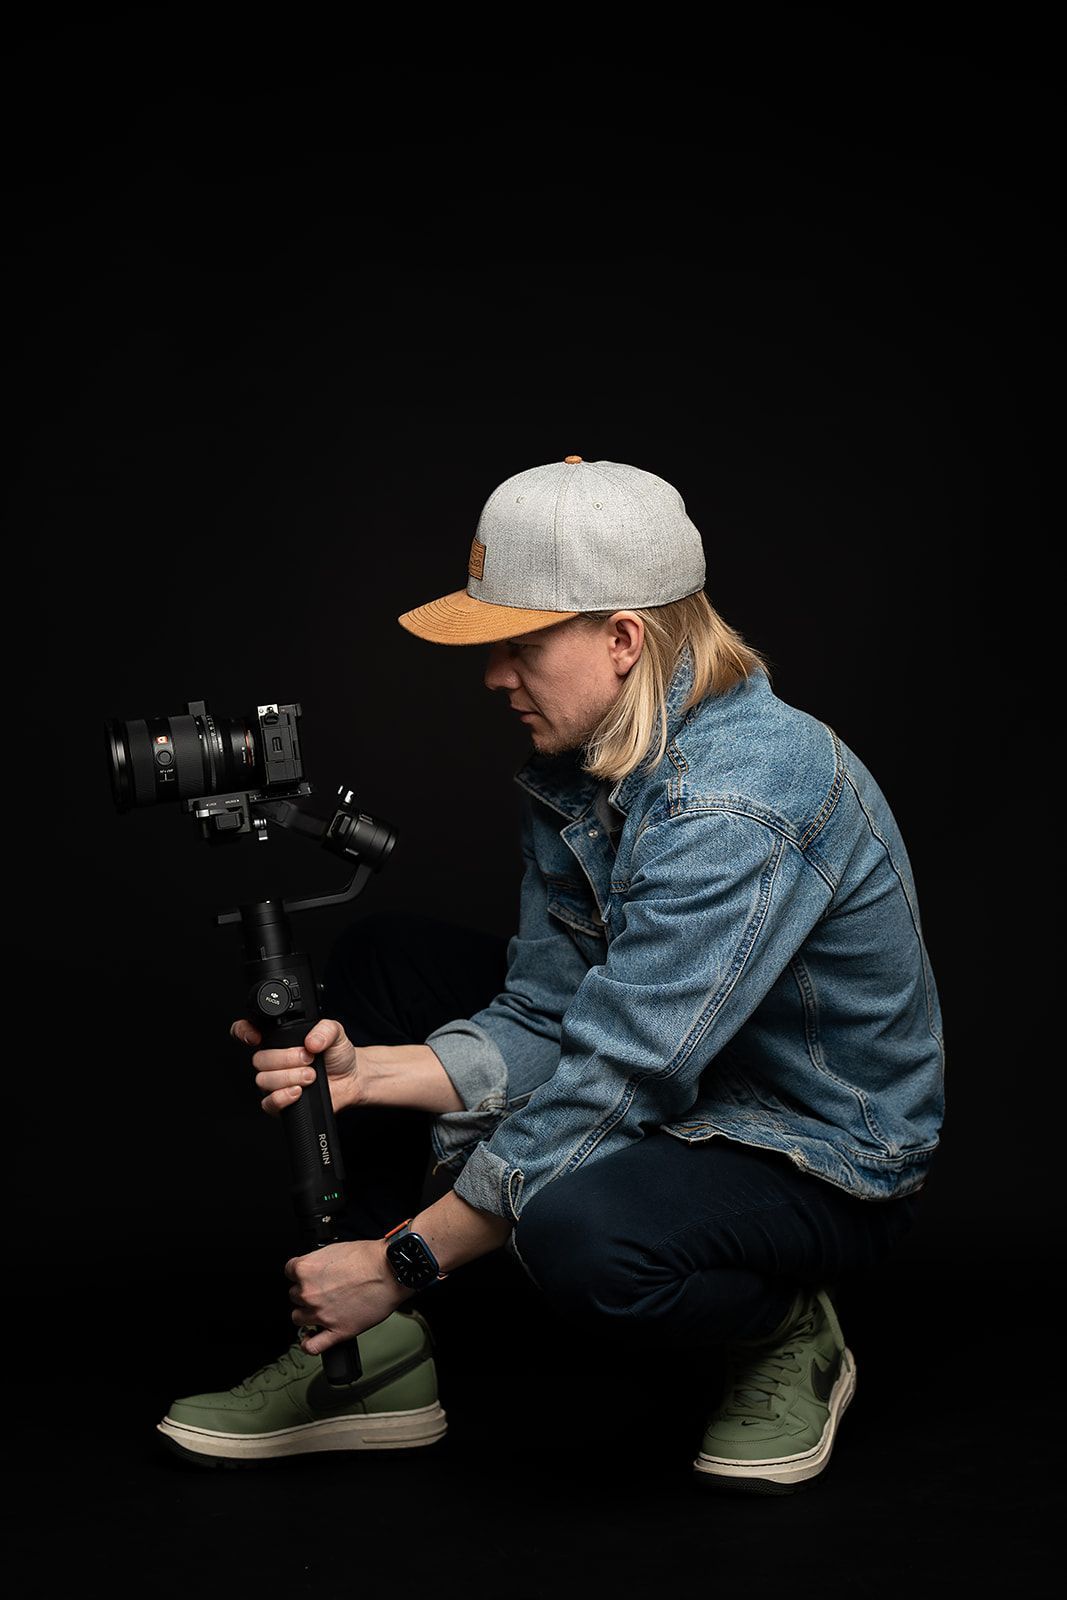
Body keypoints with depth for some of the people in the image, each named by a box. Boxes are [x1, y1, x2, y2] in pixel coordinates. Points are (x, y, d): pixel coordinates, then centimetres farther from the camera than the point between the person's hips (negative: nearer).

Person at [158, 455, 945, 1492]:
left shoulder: (740, 804, -31)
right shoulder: (577, 764, -2)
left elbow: (610, 1082, -32)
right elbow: (543, 1021, -1)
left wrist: (404, 1258, -26)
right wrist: (365, 1073, -18)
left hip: (821, 1163, -9)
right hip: (675, 1097, 9)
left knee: (580, 1229, -40)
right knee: (381, 959, 5)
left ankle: (787, 1333, -4)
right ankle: (373, 1364, 6)